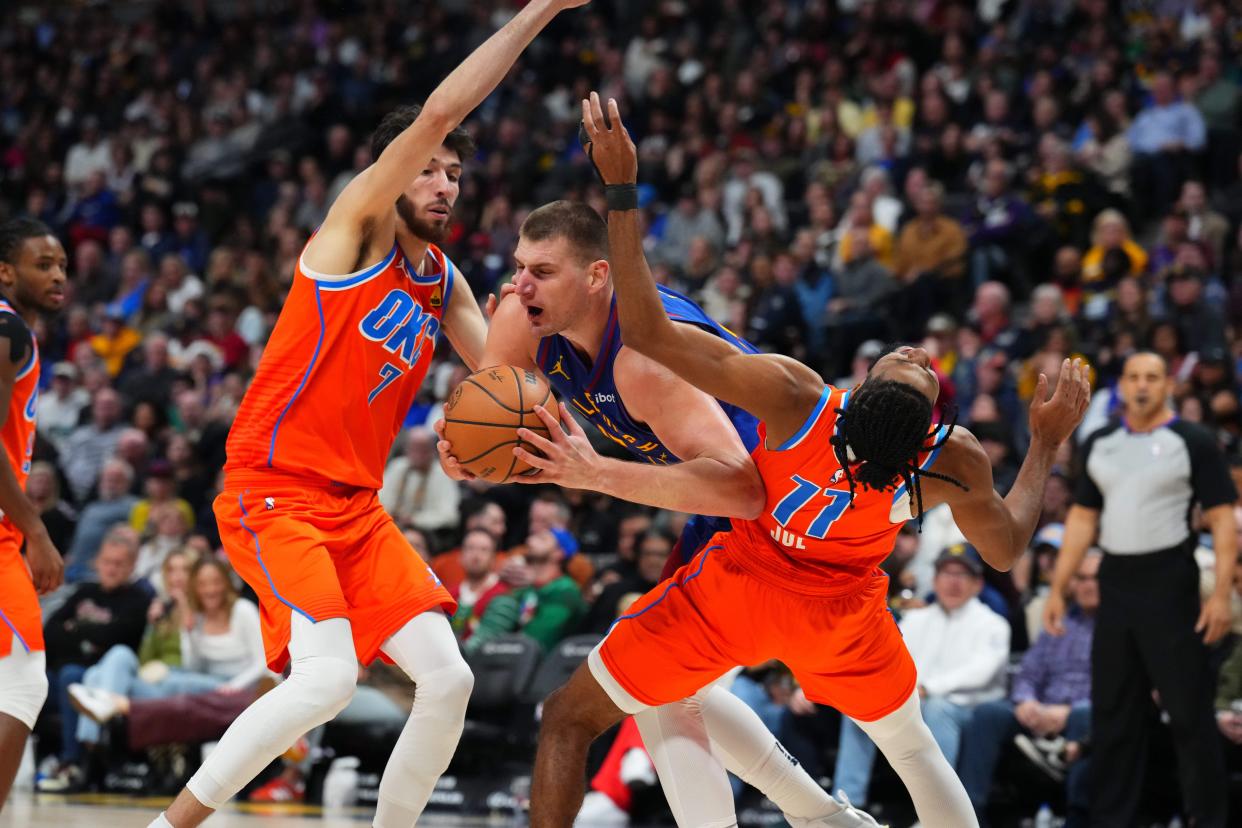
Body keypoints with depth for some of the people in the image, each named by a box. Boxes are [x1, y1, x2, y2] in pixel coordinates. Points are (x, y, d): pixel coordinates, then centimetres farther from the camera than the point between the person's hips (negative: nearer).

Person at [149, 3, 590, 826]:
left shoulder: (445, 283, 16)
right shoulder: (358, 225, -6)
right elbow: (439, 112, -18)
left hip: (357, 504, 8)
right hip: (273, 490, -8)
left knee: (449, 678, -6)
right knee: (327, 678, -24)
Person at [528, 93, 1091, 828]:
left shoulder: (793, 399, -37)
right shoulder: (955, 465, -28)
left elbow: (647, 333, -37)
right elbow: (1007, 548, -6)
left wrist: (623, 190, -36)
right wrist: (1049, 442, 2)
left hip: (739, 589, -2)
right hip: (841, 612, 2)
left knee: (570, 719, 9)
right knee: (914, 748, 28)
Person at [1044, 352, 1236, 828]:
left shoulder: (1192, 444, -3)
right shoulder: (1100, 444, 12)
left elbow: (1223, 521, -7)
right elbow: (1082, 519, 15)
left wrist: (1221, 593, -16)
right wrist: (1058, 589, 9)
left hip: (1169, 586, -5)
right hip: (1115, 586, 5)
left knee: (1189, 709, -4)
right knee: (1112, 712, 8)